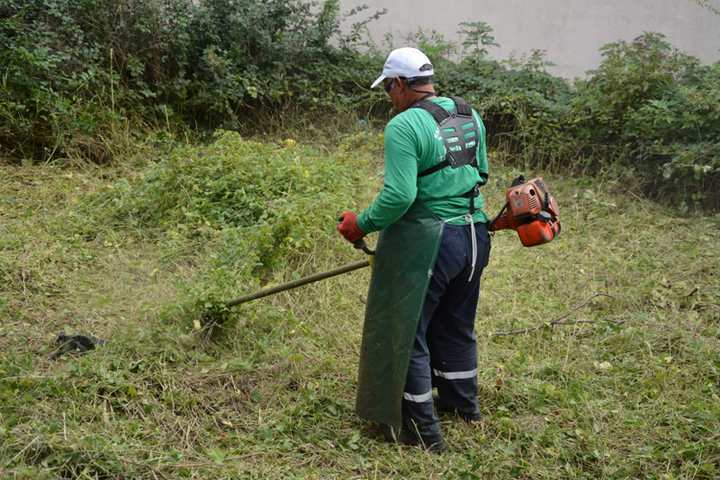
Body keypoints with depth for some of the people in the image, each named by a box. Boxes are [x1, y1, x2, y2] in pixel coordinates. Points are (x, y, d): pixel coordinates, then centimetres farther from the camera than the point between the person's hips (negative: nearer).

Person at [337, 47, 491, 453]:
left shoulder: (404, 126, -17)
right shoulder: (470, 115, 7)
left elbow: (399, 195, -24)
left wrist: (361, 225, -11)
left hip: (426, 243, -8)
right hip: (474, 235, 8)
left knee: (407, 331, 5)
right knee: (457, 324, 24)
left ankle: (423, 430, 12)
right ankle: (463, 403, 40)